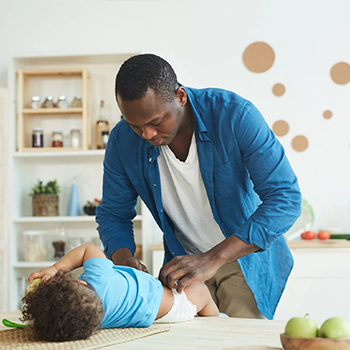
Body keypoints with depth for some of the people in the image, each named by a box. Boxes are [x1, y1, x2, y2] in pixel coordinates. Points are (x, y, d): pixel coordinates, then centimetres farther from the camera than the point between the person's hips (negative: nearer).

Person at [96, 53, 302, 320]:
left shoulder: (234, 115, -24)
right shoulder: (123, 141, -13)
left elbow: (285, 198, -27)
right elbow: (113, 214, 1)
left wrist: (212, 259, -36)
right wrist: (123, 258, -23)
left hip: (247, 256, -3)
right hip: (185, 262, 3)